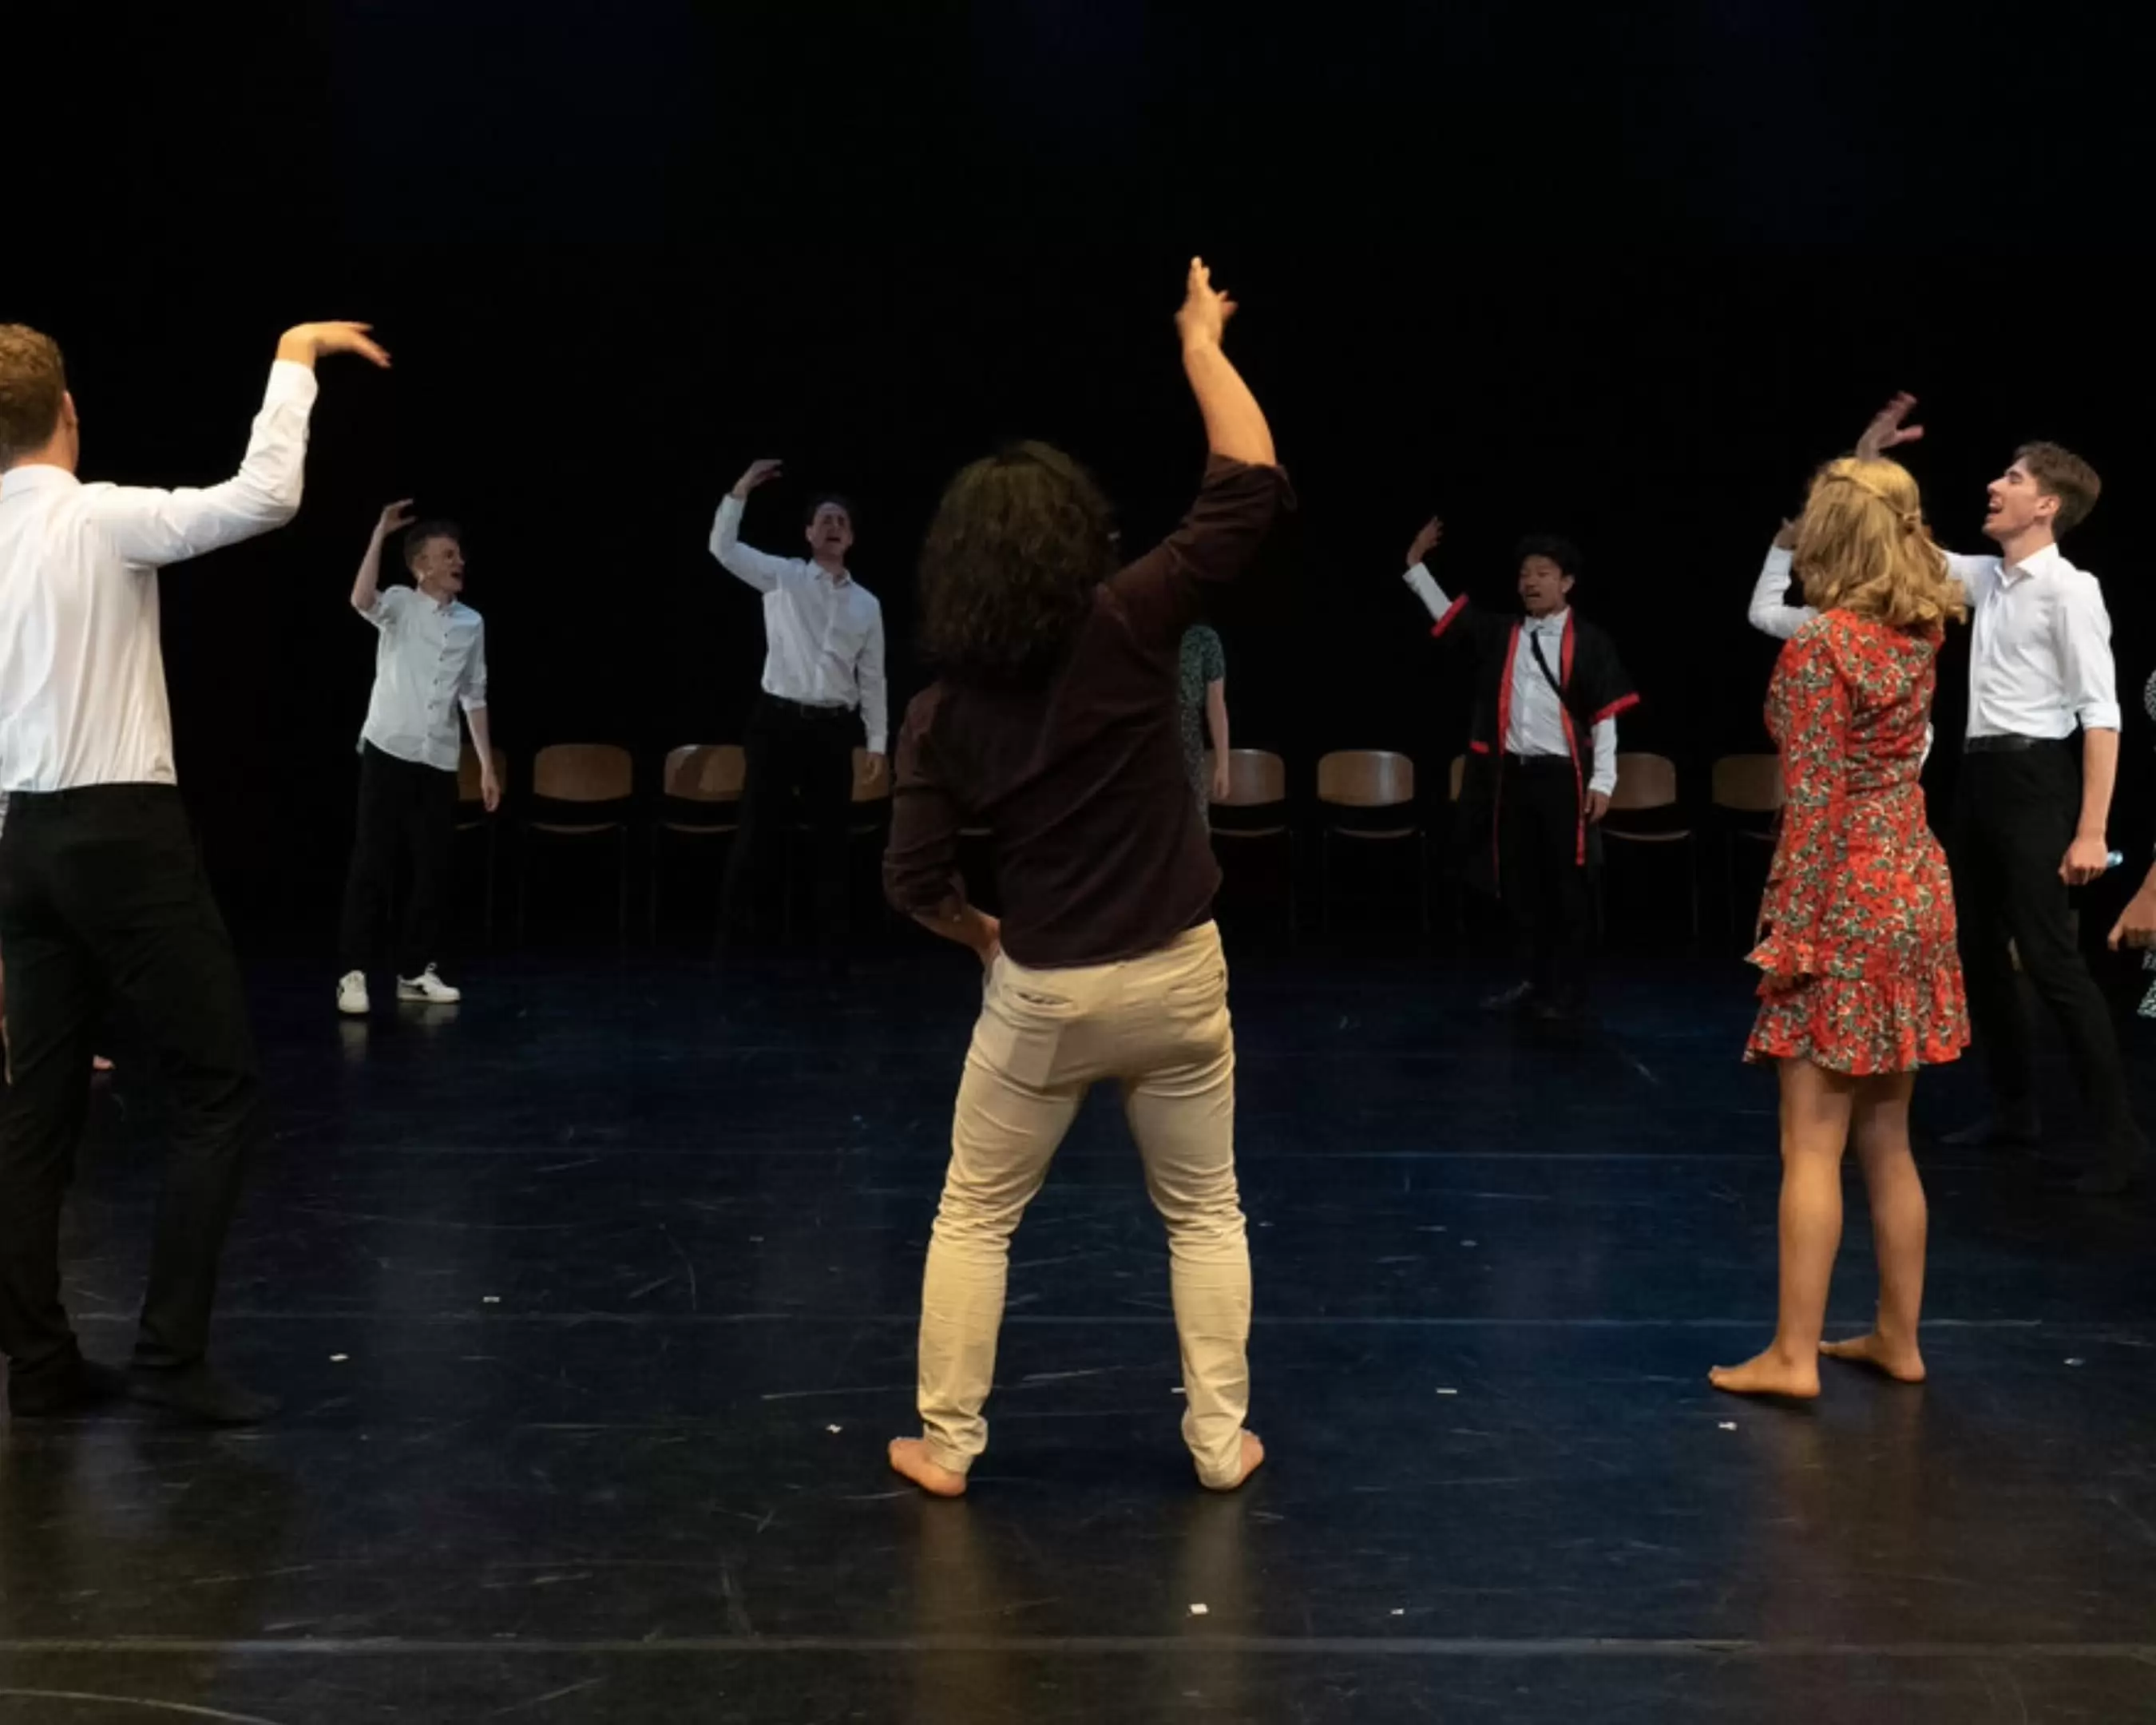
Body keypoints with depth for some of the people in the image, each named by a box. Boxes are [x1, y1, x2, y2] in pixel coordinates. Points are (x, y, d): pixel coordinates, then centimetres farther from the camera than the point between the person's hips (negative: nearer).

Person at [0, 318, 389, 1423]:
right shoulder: (100, 520, -11)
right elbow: (264, 499, -22)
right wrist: (294, 358, -11)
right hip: (125, 835, -7)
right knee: (218, 1088, 1)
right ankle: (170, 1354, -3)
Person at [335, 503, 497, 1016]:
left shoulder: (471, 623, 11)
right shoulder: (400, 606, -2)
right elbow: (360, 600, -26)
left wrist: (487, 765, 12)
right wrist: (380, 533, -25)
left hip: (440, 761, 4)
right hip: (389, 751, -4)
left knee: (433, 867, 5)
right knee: (373, 864, -4)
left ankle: (417, 971, 15)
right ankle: (356, 973, -2)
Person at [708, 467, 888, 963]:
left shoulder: (866, 603, 9)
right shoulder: (783, 577, 2)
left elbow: (872, 679, 11)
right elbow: (723, 548, -10)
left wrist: (878, 743, 8)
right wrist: (741, 489, -19)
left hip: (834, 727, 3)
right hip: (779, 719, -2)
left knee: (830, 837, 7)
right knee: (759, 829, -1)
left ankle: (832, 942, 15)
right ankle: (732, 929, 8)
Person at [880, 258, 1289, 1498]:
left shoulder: (944, 711, -6)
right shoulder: (1130, 627, -14)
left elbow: (916, 880, -5)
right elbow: (1251, 487, -13)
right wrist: (1203, 344, -3)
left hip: (1043, 992, 0)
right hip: (1176, 975, 0)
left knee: (975, 1219, 16)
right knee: (1205, 1215, 17)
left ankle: (947, 1444, 20)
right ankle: (1220, 1441, 21)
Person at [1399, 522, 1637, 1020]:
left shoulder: (1589, 642, -4)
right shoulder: (1500, 635, 9)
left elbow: (1606, 716, -6)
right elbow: (1445, 614, 15)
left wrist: (1602, 782, -10)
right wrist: (1416, 564, 6)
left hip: (1563, 776, -5)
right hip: (1511, 774, 5)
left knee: (1568, 886, 2)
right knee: (1519, 883, 10)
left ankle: (1568, 989, 12)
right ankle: (1538, 979, 24)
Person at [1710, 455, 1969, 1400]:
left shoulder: (1818, 648, -16)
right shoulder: (1922, 631, 5)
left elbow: (1813, 802, -18)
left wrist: (1789, 932, -15)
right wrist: (1873, 469, 31)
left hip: (1846, 902, -8)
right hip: (1916, 889, 8)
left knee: (1812, 1144, -3)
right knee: (1887, 1140, 15)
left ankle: (1793, 1354, 0)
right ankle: (1898, 1337, 22)